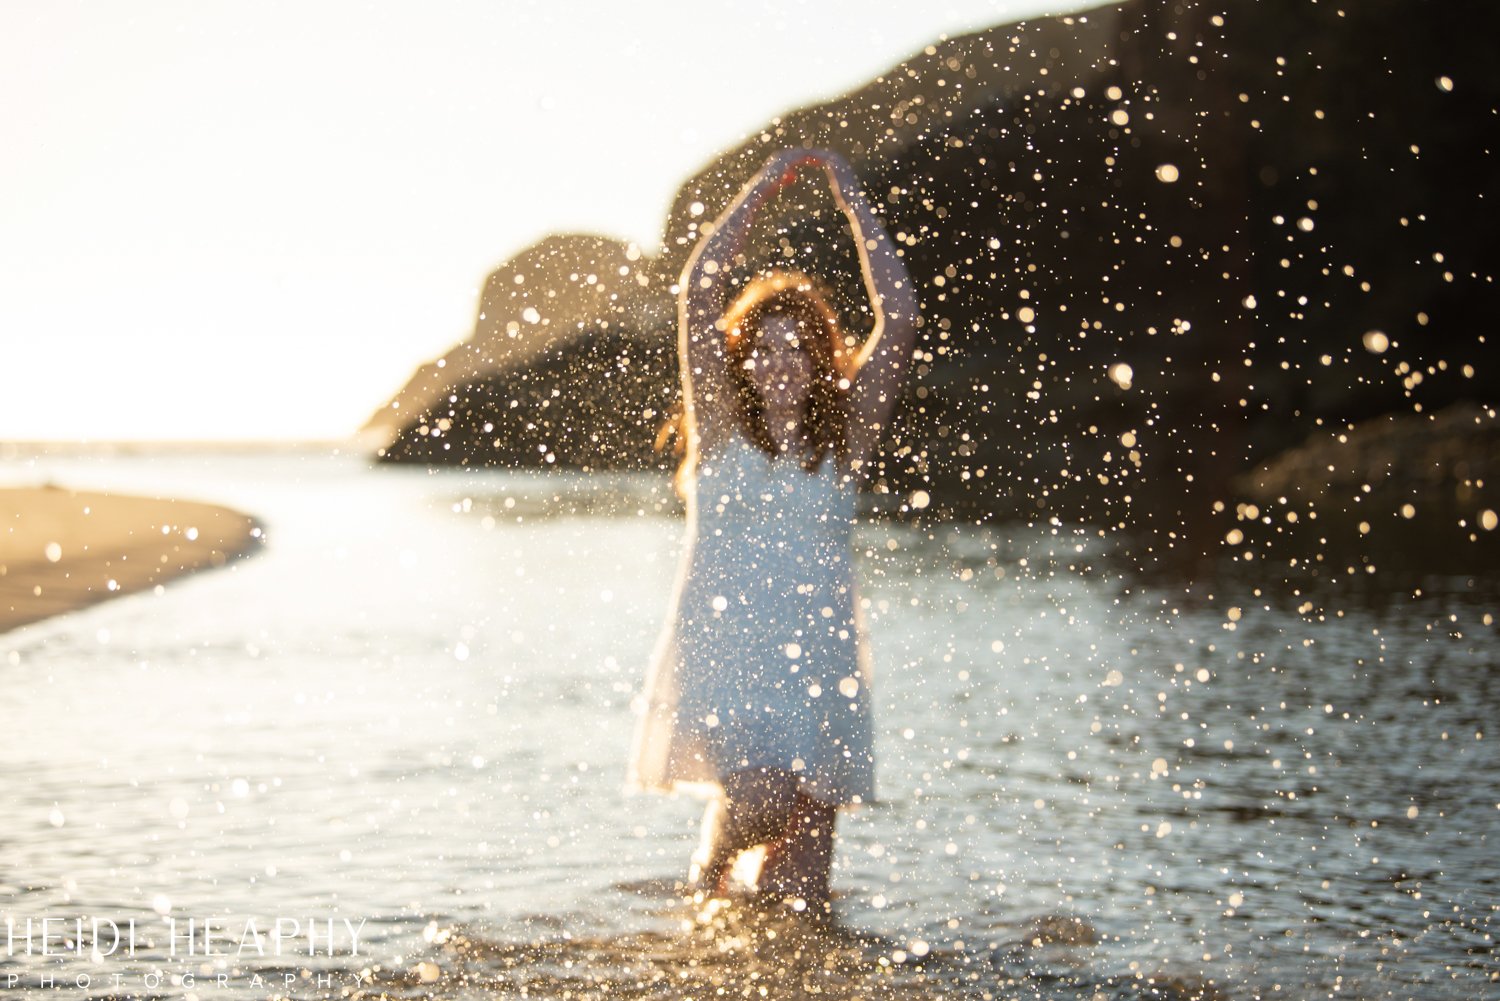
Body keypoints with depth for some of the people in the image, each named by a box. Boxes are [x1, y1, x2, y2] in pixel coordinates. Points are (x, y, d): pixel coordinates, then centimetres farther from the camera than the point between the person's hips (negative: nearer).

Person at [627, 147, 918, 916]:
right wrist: (765, 187, -5)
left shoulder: (846, 433, 7)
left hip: (818, 661, 2)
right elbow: (699, 296, -5)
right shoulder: (721, 427, 4)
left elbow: (900, 317, -1)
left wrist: (850, 198, -1)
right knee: (759, 795, -24)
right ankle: (710, 870, 7)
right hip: (720, 655, -2)